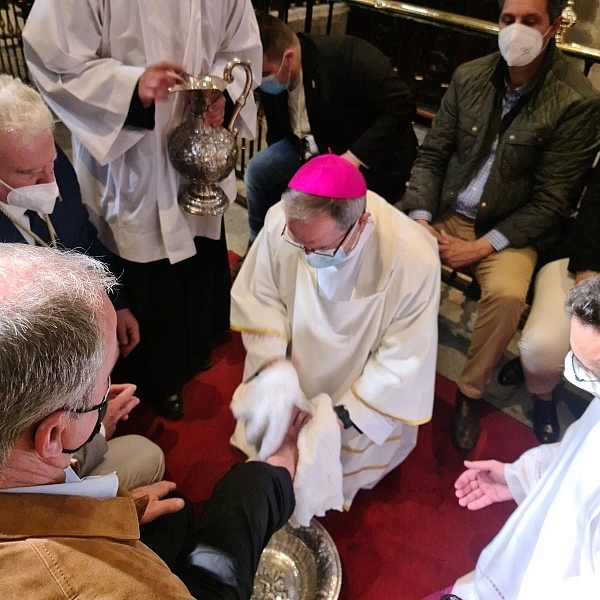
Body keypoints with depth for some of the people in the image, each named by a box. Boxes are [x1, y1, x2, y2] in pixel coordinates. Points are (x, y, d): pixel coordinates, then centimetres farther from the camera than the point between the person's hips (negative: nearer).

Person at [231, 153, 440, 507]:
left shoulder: (414, 261, -33)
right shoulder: (281, 221, -27)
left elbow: (403, 359, -22)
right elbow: (260, 297, -9)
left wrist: (342, 416, -21)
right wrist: (271, 360, -22)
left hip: (364, 382, -2)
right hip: (297, 360, 2)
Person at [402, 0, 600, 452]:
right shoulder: (469, 77, 3)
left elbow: (552, 201, -10)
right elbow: (431, 155, 5)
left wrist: (484, 246, -17)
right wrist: (421, 218, -10)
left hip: (511, 233, -3)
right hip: (446, 216, 4)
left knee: (507, 294, -31)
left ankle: (471, 394, -6)